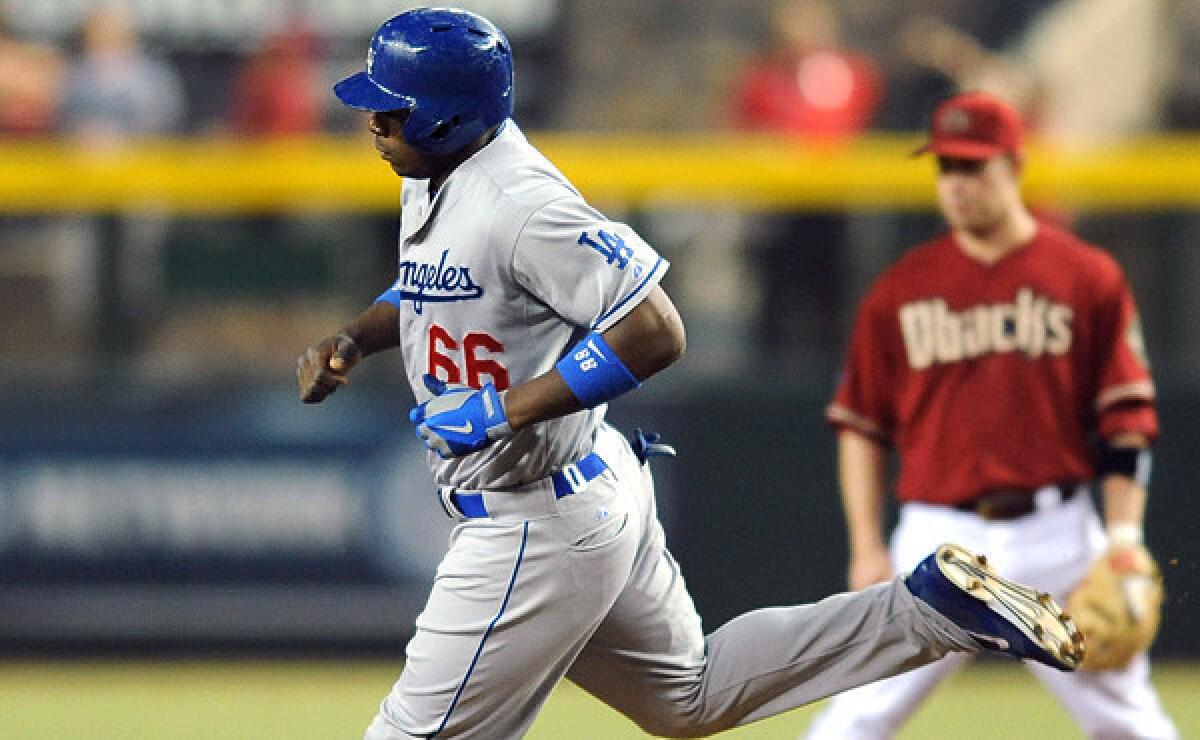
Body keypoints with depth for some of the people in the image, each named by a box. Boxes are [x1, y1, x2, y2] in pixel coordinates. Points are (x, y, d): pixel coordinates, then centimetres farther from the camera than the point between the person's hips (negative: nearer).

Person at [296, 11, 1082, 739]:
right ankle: (933, 606, 20)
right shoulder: (436, 181, 4)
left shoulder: (520, 202, -26)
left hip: (540, 530, -11)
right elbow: (427, 289, 25)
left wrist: (508, 409, -28)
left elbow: (655, 332, -28)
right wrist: (354, 338, 4)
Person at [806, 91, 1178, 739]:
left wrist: (1123, 539, -8)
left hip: (1055, 538, 0)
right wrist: (867, 547, 2)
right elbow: (860, 426, 9)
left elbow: (1128, 423, 1)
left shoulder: (1088, 278, 3)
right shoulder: (900, 291, 6)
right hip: (938, 539, 1)